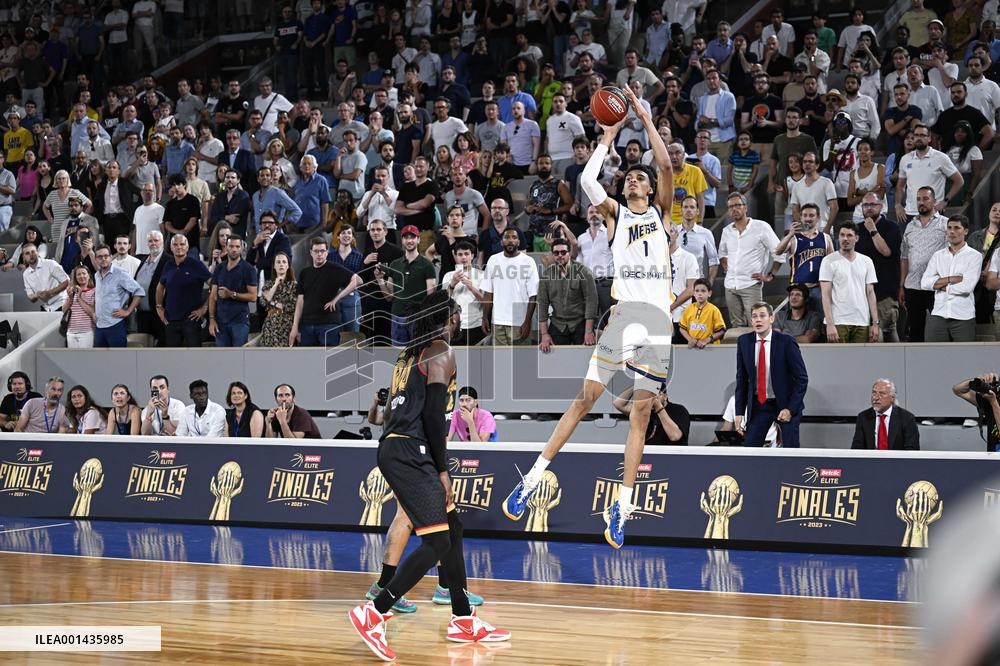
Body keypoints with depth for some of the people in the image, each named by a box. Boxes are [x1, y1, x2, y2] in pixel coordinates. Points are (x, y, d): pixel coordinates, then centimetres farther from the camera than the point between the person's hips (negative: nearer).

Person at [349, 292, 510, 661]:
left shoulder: (409, 354, 20)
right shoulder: (441, 353, -7)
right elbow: (434, 413, -15)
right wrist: (442, 470, -11)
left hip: (393, 450, 10)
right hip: (410, 454, -10)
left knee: (453, 529, 17)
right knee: (437, 542, -12)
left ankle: (464, 621, 22)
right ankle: (373, 614, -17)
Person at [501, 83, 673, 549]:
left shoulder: (660, 211, 16)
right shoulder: (614, 214, 14)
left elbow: (666, 166, 2)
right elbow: (587, 180, -2)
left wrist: (645, 118, 4)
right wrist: (608, 138, 6)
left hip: (659, 320, 1)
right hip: (623, 313, -1)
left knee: (641, 413, 0)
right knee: (586, 396, -8)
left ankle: (621, 508, 1)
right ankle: (533, 477, -5)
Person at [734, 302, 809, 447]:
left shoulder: (786, 342, -13)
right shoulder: (744, 342, -2)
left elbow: (802, 378, -10)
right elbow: (741, 379, 5)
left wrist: (790, 409, -16)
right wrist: (739, 412, 0)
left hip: (786, 404, -3)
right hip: (758, 404, 3)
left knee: (790, 448, -3)